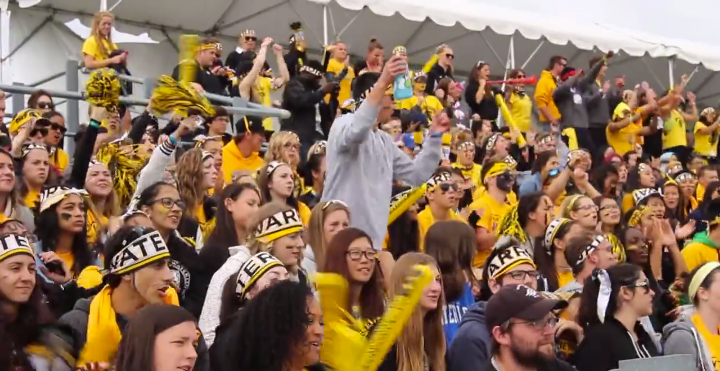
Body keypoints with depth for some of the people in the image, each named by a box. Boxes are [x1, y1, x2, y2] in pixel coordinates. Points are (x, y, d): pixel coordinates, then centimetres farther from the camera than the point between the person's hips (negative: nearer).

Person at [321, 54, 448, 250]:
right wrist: (383, 83, -41)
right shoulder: (344, 125, -9)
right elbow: (355, 132, -35)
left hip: (373, 240, 9)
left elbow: (416, 174, 19)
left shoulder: (385, 141, 18)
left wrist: (435, 136, 9)